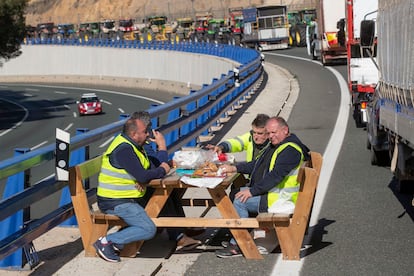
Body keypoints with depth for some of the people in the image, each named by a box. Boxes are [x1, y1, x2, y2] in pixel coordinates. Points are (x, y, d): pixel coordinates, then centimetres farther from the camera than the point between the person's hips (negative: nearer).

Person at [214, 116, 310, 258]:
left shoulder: (290, 150, -18)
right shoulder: (276, 145, 15)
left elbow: (276, 176, -26)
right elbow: (257, 164, 21)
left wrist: (252, 191, -24)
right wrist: (234, 168, 8)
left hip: (280, 198, -11)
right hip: (269, 191, 11)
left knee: (240, 201, -18)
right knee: (238, 192, 7)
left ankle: (236, 246, -10)